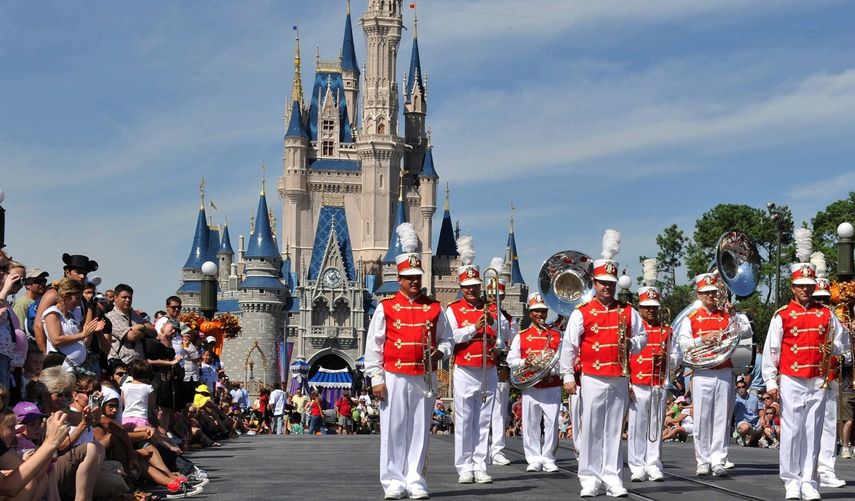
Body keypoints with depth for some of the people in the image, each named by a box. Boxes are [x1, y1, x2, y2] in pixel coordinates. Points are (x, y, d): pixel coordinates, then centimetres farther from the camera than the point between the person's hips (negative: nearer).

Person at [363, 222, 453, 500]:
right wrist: (376, 379, -4)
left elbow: (446, 339, 17)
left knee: (419, 431, 3)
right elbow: (373, 346, 2)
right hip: (394, 378, -2)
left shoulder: (434, 309, 9)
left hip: (424, 379, 2)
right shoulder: (386, 308, 3)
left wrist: (440, 352, -6)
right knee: (393, 430, 0)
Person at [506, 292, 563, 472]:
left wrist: (550, 369, -13)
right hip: (530, 388, 0)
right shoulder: (521, 336, 9)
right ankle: (534, 459, 7)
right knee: (530, 424, 0)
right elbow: (511, 360, 6)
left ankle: (548, 459, 5)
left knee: (552, 423, -4)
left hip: (552, 387, 0)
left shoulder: (556, 336, 10)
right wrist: (524, 362, -12)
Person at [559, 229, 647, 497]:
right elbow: (569, 346, -2)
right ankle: (590, 479, 4)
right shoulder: (581, 313, 0)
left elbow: (642, 337, 19)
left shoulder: (628, 312, 10)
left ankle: (612, 478, 10)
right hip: (592, 380, -3)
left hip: (620, 381, 3)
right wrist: (568, 376, -7)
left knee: (614, 430, 6)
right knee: (591, 430, -2)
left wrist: (632, 343, -4)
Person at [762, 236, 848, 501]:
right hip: (791, 382, -3)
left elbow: (842, 343, 19)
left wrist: (831, 347, 0)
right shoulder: (782, 315, 0)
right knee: (792, 431, -2)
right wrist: (770, 382, -6)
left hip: (818, 382, 3)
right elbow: (771, 349, -2)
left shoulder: (826, 314, 9)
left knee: (813, 432, 3)